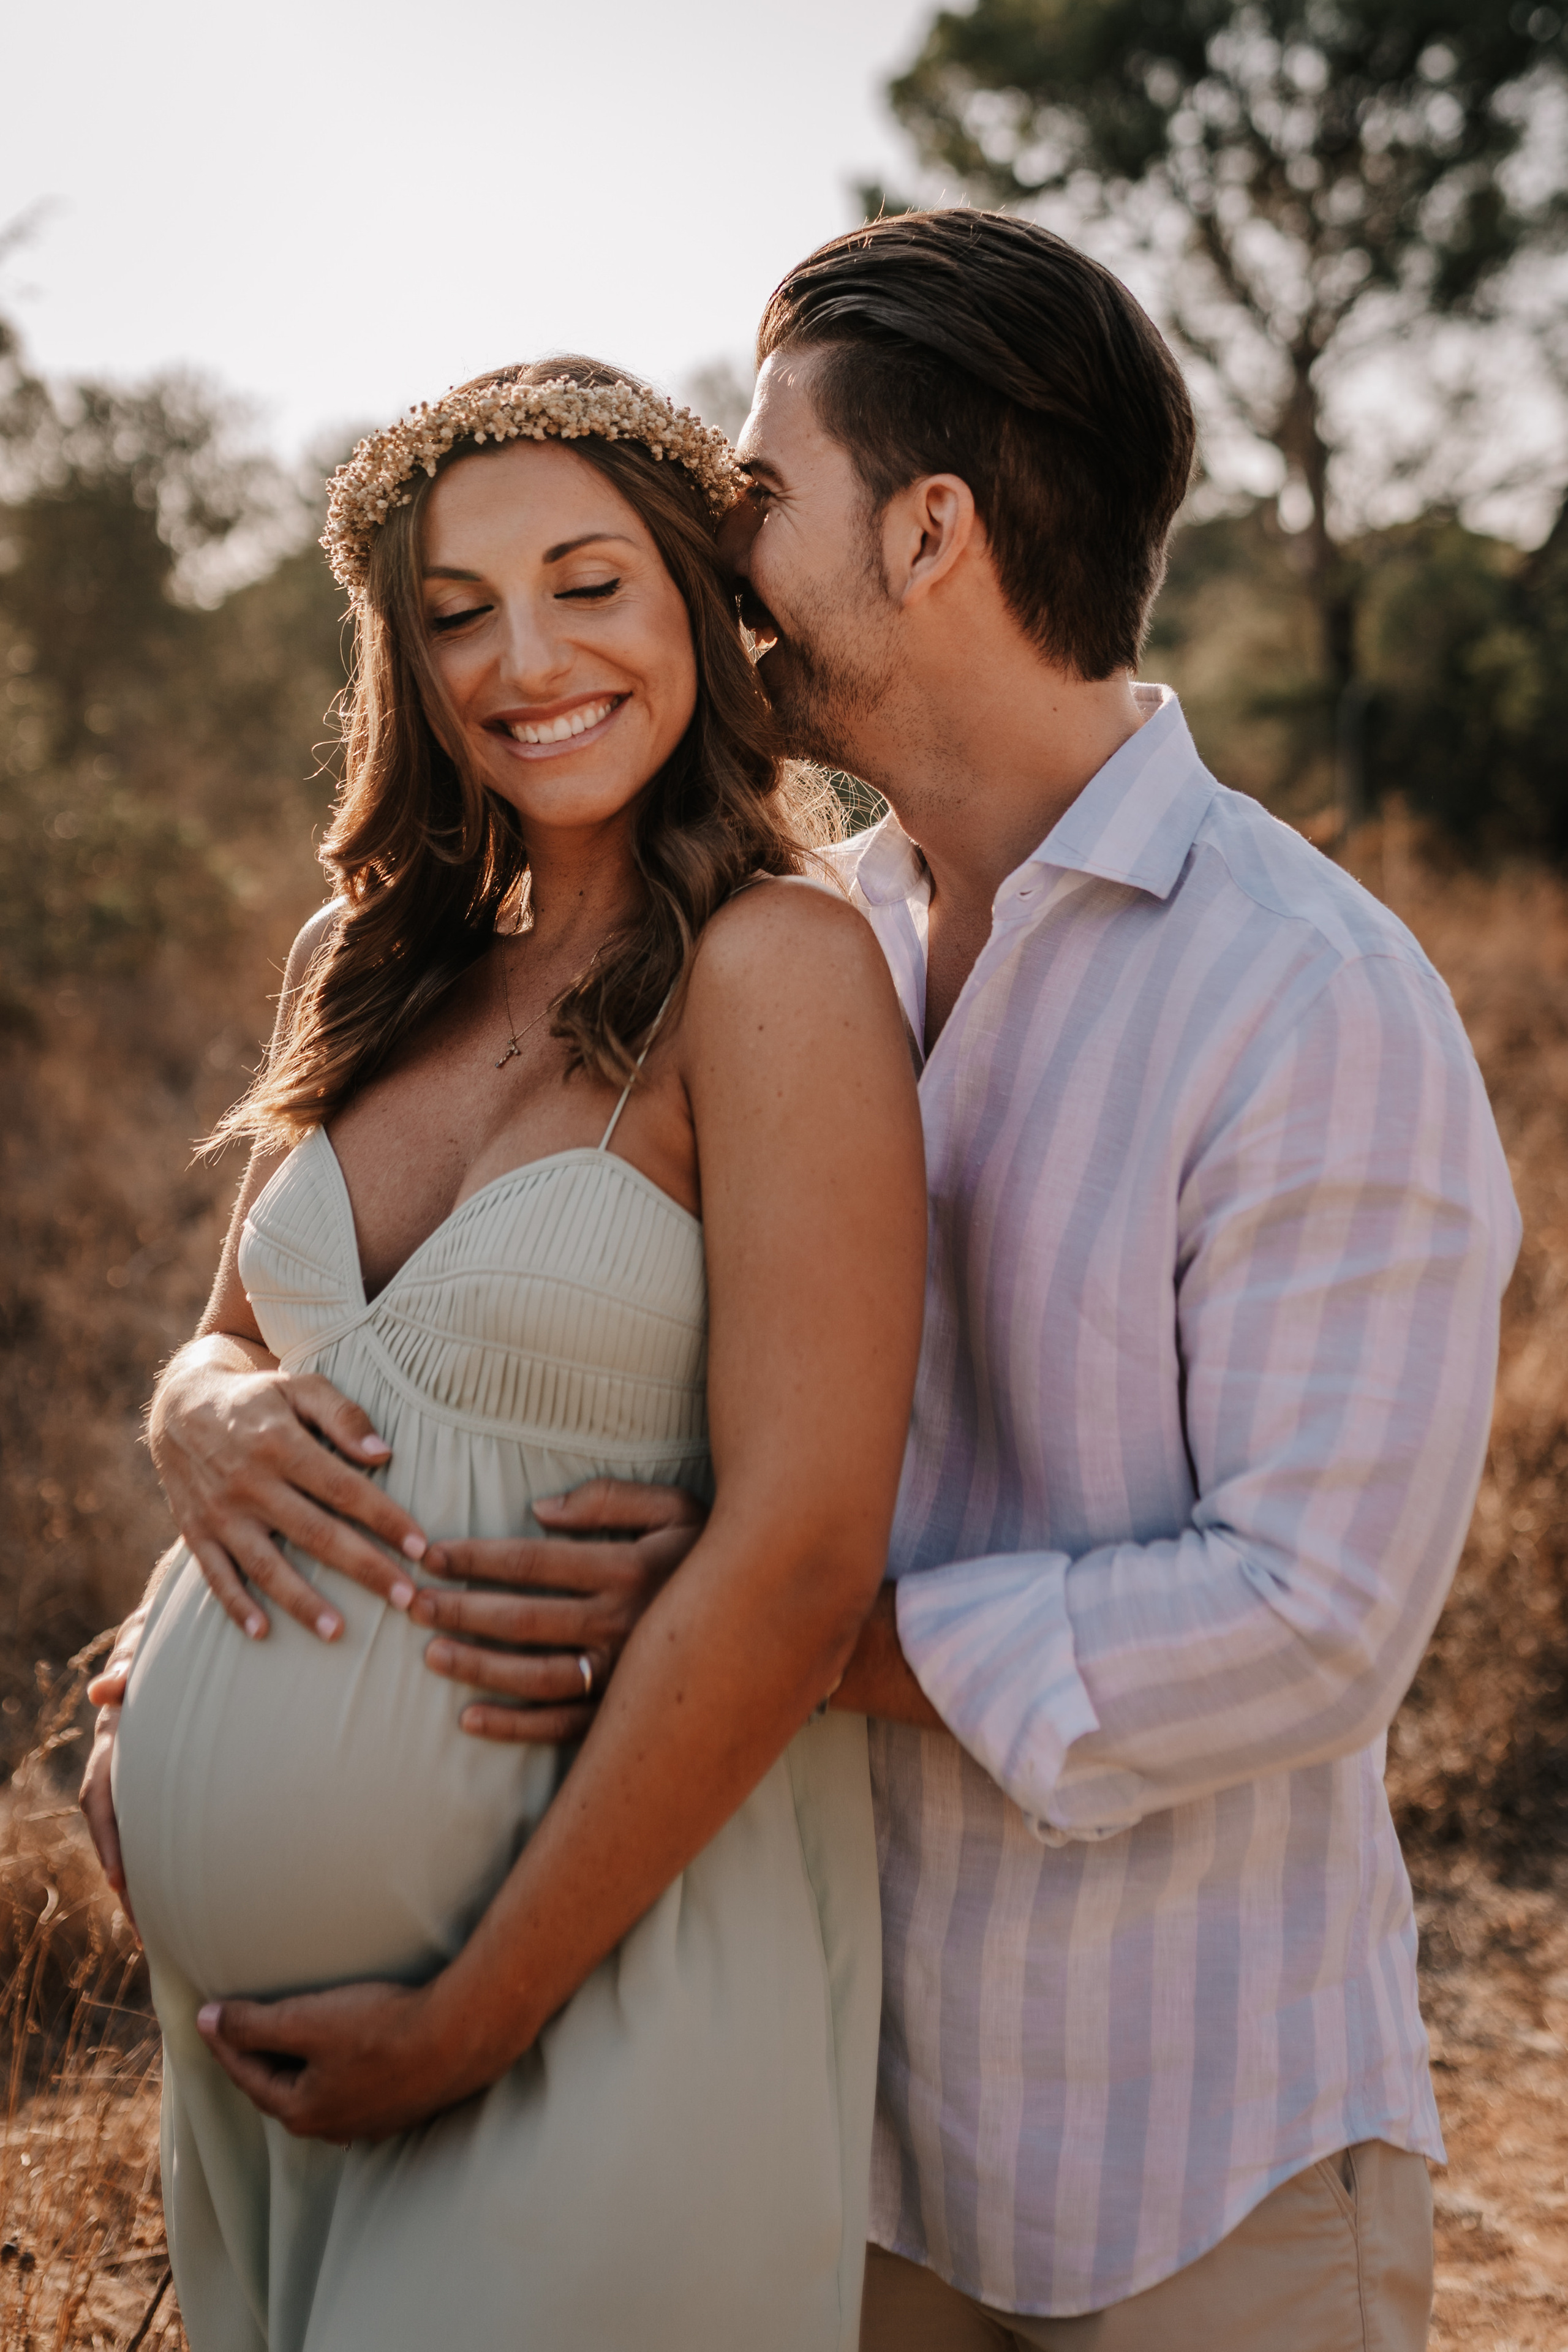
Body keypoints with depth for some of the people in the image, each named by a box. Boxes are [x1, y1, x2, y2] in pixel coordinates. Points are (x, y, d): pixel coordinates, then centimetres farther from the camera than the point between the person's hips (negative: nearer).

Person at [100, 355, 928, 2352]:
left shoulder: (777, 966, -15)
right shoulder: (377, 973, 6)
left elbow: (800, 1559, -20)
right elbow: (222, 1342, 17)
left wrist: (466, 2024, -15)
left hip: (597, 1960, -6)